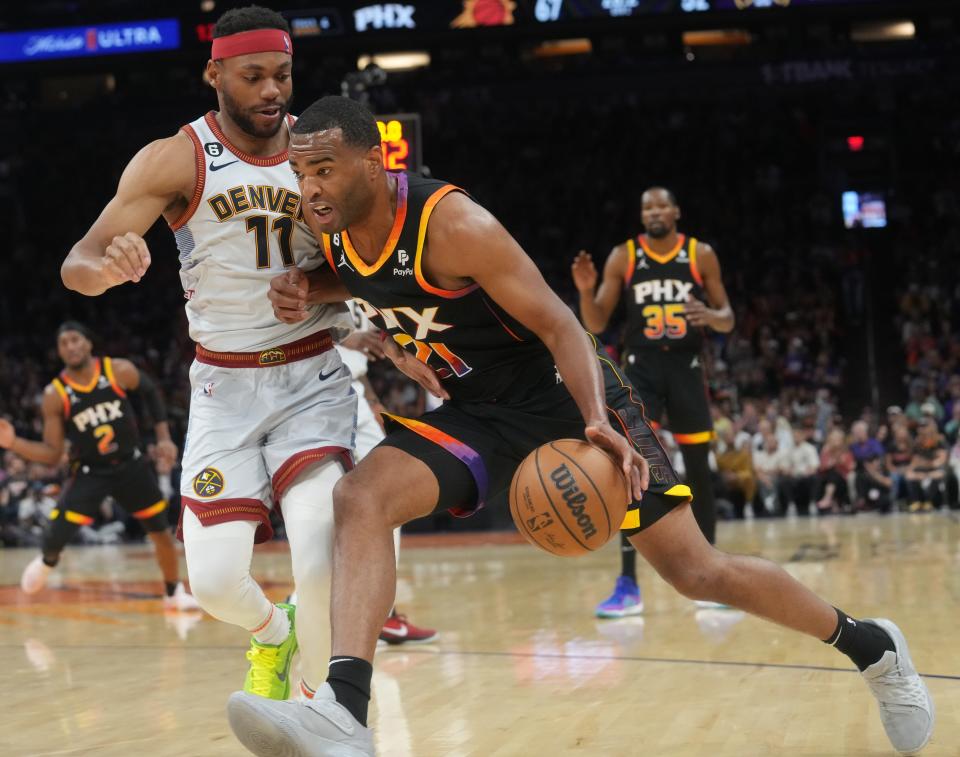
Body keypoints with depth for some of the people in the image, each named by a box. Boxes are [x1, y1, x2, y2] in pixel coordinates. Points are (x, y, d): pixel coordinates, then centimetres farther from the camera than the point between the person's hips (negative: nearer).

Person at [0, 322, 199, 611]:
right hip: (89, 473, -1)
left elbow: (151, 392, 6)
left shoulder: (120, 371, -15)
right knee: (54, 538, -14)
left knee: (161, 532, 8)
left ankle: (174, 594, 31)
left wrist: (163, 437, 0)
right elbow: (52, 454, -11)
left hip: (131, 465, 1)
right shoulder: (55, 395, -16)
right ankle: (47, 562, 24)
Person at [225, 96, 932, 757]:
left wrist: (596, 420, -40)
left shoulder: (452, 224, -28)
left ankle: (870, 645, 19)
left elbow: (558, 323, -24)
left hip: (562, 394, -6)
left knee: (695, 570, -4)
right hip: (477, 410, 6)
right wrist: (307, 289, -5)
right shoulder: (335, 224, -7)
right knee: (361, 497, -20)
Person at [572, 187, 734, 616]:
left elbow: (728, 320, 6)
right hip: (641, 368, -1)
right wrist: (586, 291, -17)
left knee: (698, 472, 6)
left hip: (686, 367, 1)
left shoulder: (701, 255, 1)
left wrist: (710, 316, -18)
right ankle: (628, 584, -9)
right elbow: (596, 326, 2)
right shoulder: (622, 258, 1)